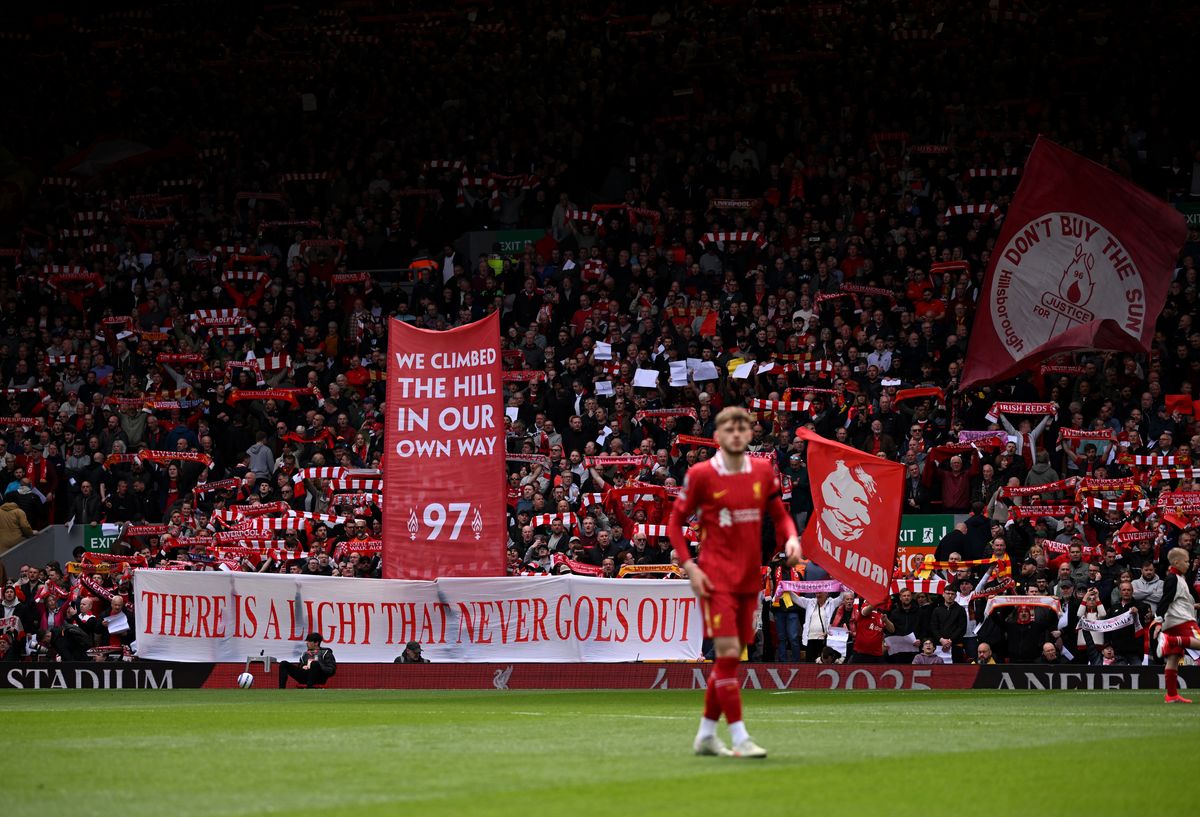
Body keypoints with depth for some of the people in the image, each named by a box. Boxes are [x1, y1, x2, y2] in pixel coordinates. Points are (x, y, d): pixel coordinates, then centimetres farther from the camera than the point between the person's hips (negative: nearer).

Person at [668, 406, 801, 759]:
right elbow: (675, 521, 0)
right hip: (716, 578, -5)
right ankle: (739, 738, -14)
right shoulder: (700, 474, -7)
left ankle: (706, 735, 23)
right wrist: (689, 566, -10)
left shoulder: (762, 471, 6)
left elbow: (779, 514, 16)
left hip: (749, 579, 5)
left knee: (730, 658, 11)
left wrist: (791, 538, -6)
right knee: (727, 651, -14)